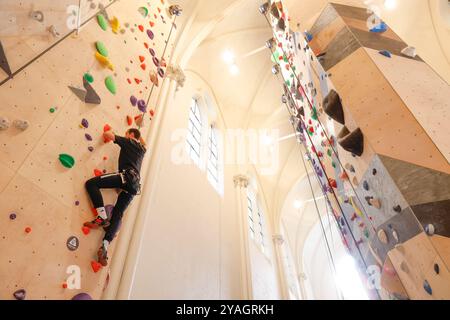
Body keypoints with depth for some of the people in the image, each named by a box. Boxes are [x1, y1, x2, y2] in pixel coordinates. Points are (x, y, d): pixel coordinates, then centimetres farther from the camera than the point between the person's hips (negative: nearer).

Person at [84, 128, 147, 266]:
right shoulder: (142, 149, 30)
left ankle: (102, 217, -17)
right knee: (118, 214, 2)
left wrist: (108, 133, 28)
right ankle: (105, 246, -12)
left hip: (126, 176, -7)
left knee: (91, 183, -9)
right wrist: (139, 136, 51)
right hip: (135, 184, 7)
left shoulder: (128, 142, 12)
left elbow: (108, 135, 9)